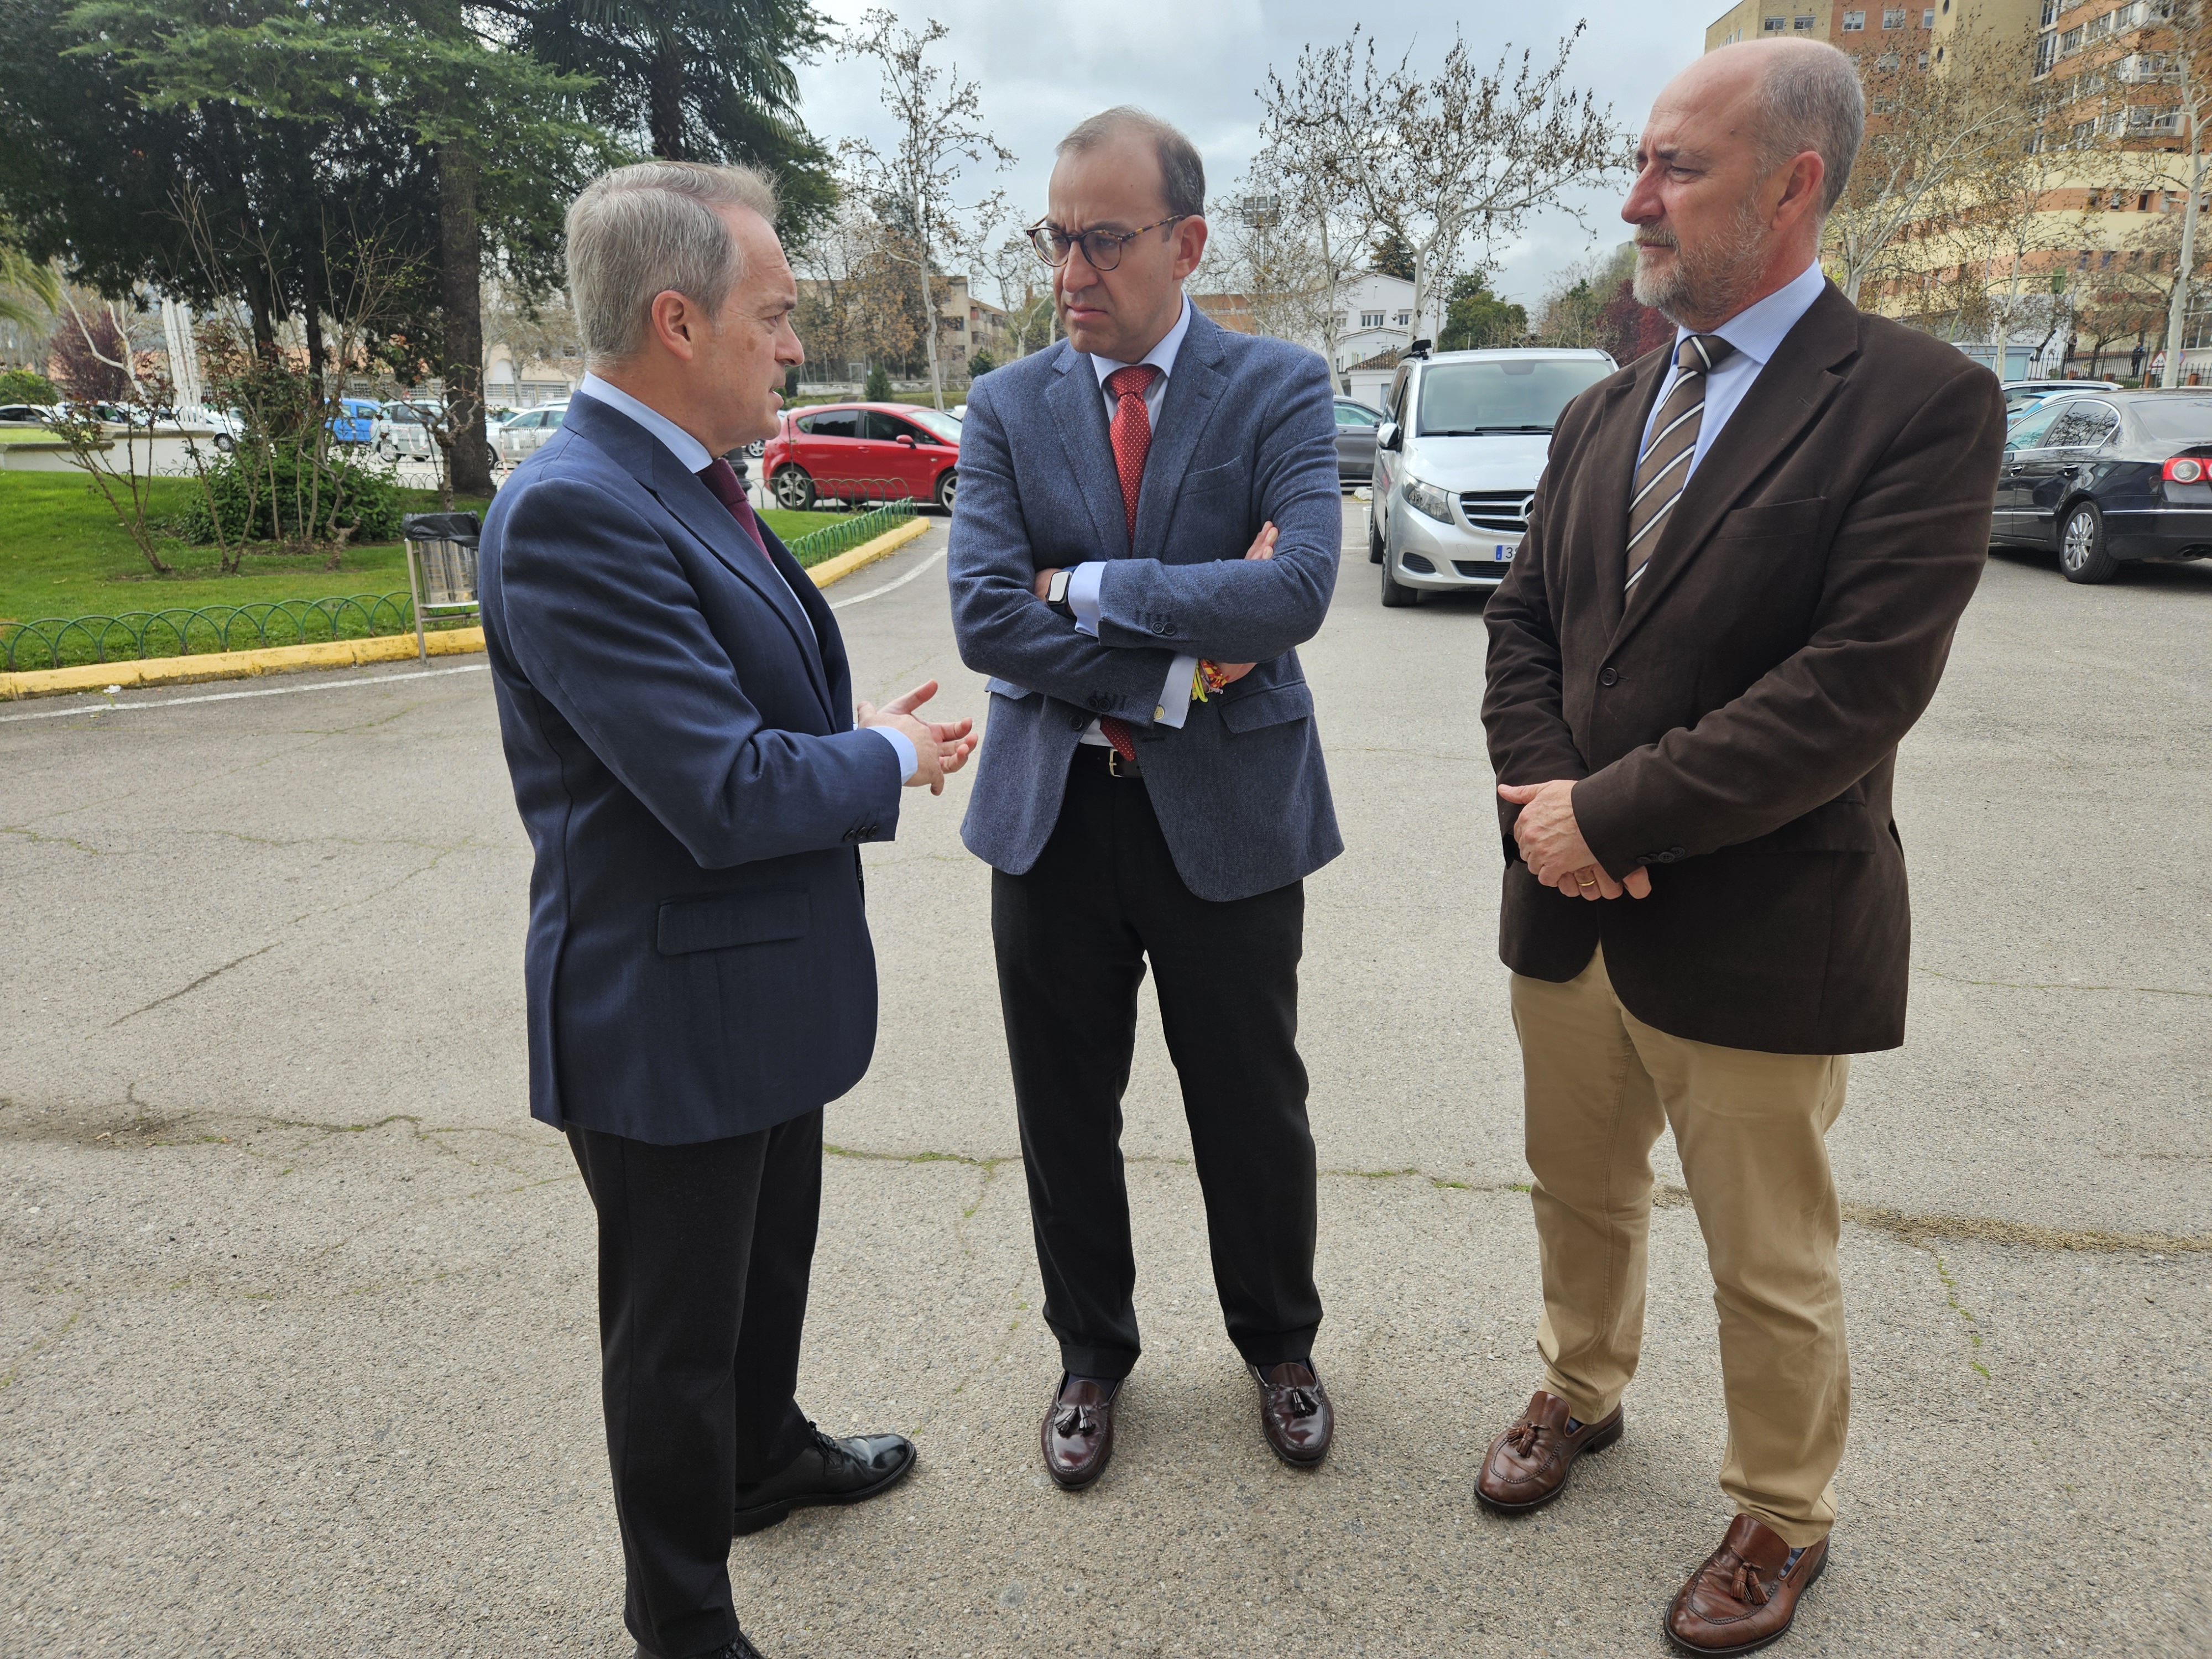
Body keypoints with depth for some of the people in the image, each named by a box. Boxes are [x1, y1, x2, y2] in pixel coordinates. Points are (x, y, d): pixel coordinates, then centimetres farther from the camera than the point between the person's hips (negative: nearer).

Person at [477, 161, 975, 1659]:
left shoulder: (685, 483, 5)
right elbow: (729, 795, -29)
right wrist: (892, 759, -13)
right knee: (677, 1334, 12)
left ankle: (769, 1453, 55)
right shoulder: (573, 512, -26)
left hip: (762, 984, 9)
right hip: (671, 1014, -9)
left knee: (774, 1254, 29)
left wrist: (866, 734, -1)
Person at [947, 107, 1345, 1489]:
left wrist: (1089, 585, -15)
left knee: (1255, 1111, 14)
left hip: (1229, 811, -2)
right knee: (1066, 1116, 15)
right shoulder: (1008, 406, 2)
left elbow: (1298, 591, -20)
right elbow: (987, 618, -11)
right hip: (1051, 815, 2)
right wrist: (1179, 672, -17)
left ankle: (1279, 1342, 41)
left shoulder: (1282, 388, -4)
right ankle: (1092, 1353, 39)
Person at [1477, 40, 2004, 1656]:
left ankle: (1784, 1518, 38)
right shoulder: (1603, 414, 8)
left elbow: (1857, 690, -21)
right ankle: (1582, 1392, 49)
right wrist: (1547, 801, -10)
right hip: (1568, 911, 6)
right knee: (1582, 1197, 23)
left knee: (1773, 1269, 13)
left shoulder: (1922, 401, -12)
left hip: (1754, 933, -5)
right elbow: (1524, 623, 8)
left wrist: (1610, 813, -19)